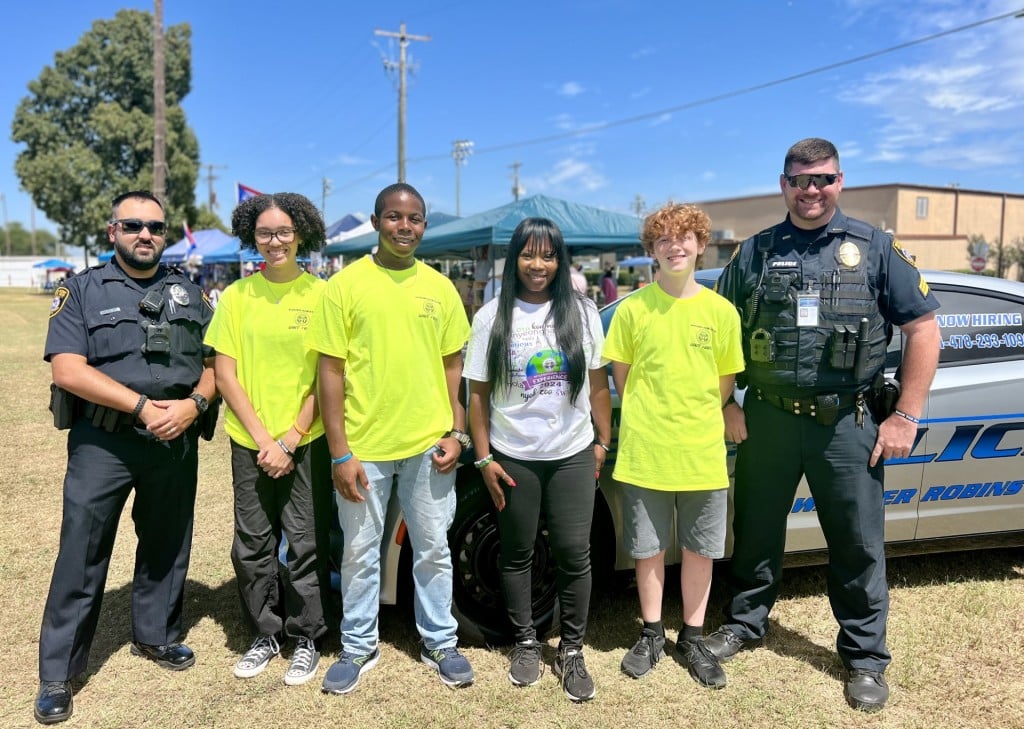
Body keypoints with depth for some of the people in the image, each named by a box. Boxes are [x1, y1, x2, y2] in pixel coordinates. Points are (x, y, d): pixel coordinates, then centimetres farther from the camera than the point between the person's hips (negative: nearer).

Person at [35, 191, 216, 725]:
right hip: (102, 442, -3)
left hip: (176, 442, 3)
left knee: (166, 545, 14)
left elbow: (214, 361, 7)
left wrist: (192, 404, -14)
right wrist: (143, 406, -18)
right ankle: (57, 673, 13)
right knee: (81, 555, 1)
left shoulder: (189, 293, 10)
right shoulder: (82, 291, 0)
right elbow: (68, 370, -11)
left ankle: (156, 636, 34)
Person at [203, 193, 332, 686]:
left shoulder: (321, 294, -4)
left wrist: (290, 438, -10)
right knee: (252, 544, 10)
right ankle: (265, 634, 29)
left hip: (307, 442, -2)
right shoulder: (237, 296, 2)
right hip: (250, 443, 2)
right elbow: (225, 374, 1)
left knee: (306, 543, 6)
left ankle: (306, 638, 24)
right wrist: (263, 438, -8)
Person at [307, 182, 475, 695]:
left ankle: (440, 643, 32)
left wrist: (457, 432, 1)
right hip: (364, 446, -2)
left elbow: (453, 366, 10)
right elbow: (331, 372, -6)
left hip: (428, 445, 2)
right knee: (360, 553, 13)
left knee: (434, 550, 15)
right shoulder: (345, 285, -5)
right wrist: (340, 453, -10)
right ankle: (359, 647, 32)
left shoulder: (439, 287, 5)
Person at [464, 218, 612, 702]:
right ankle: (526, 643, 29)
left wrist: (603, 442, 4)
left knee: (574, 553, 3)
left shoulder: (582, 312, 1)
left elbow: (599, 384, 6)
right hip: (512, 458, 0)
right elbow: (478, 394, 0)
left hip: (573, 455, 0)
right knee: (517, 553, 11)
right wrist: (484, 458, -3)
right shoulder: (492, 317, -2)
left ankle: (572, 650, 20)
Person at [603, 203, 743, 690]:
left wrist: (697, 417, 4)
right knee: (648, 550, 12)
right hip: (645, 453, -1)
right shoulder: (633, 308, -4)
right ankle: (651, 635, 30)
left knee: (700, 550, 12)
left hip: (703, 453, 1)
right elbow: (621, 373, 5)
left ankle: (692, 639, 30)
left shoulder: (720, 311, -2)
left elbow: (725, 380, 7)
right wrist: (646, 417, 3)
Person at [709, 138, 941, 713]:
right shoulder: (754, 252, 5)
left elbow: (924, 330, 1)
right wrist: (727, 407, 1)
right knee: (757, 531, 14)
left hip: (846, 424, -1)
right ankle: (745, 623, 34)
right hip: (767, 420, 2)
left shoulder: (877, 249, 1)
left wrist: (906, 417, -4)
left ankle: (866, 657, 25)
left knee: (859, 544, 7)